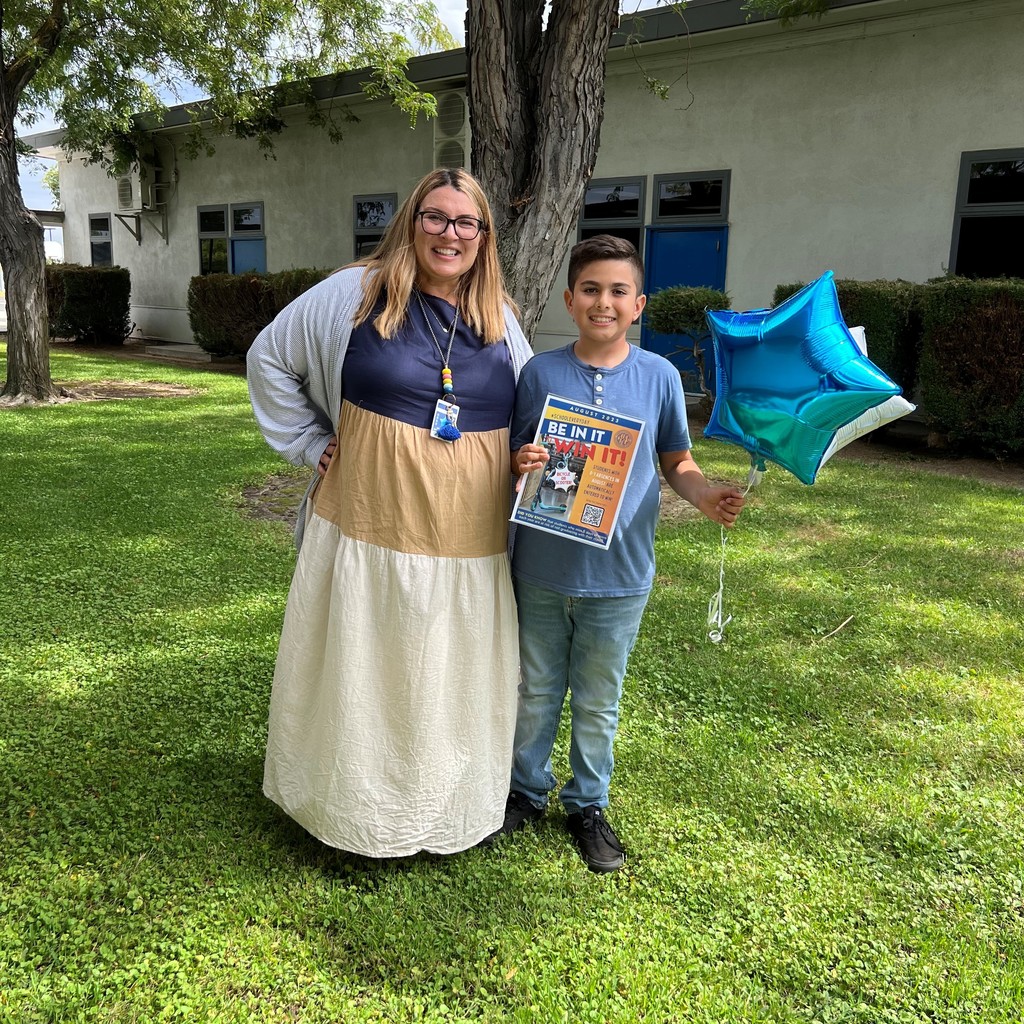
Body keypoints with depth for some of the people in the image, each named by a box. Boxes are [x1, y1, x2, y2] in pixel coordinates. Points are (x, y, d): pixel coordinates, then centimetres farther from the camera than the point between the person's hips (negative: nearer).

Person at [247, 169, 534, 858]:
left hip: (470, 544, 3)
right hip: (370, 533, -3)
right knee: (360, 673, 8)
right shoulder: (354, 295, -3)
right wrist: (311, 443, 1)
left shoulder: (499, 320, 9)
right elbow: (269, 359, 7)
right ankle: (350, 812, 29)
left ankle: (447, 813, 33)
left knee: (455, 681, 13)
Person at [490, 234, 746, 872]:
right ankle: (527, 791, 40)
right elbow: (512, 456, 4)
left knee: (598, 702, 16)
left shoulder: (659, 376, -4)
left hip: (618, 574, 0)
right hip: (542, 567, 1)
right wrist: (521, 463, -19)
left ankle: (589, 805, 37)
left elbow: (676, 462, 5)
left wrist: (708, 497, -15)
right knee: (535, 693, 18)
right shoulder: (541, 372, -4)